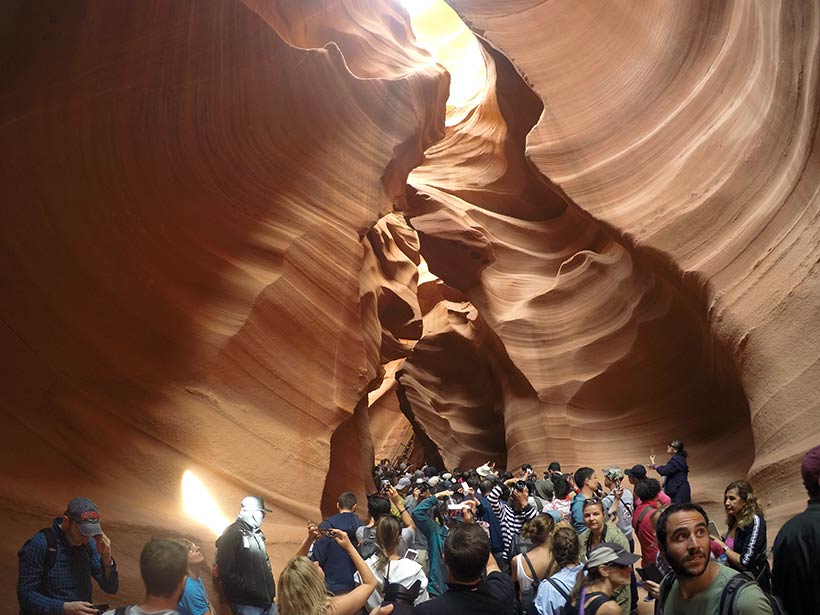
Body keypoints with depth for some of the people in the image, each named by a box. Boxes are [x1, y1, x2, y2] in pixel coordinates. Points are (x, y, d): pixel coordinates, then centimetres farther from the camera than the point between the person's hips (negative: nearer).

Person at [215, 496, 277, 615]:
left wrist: (270, 590, 13)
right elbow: (226, 572, -20)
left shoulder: (257, 534, 18)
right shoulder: (232, 534, -12)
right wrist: (250, 591, -19)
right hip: (247, 605, -8)